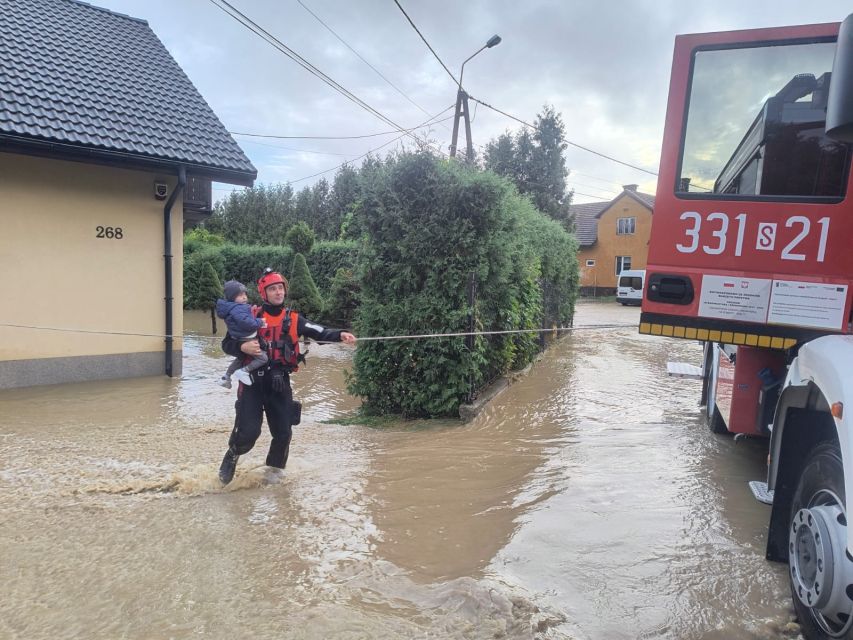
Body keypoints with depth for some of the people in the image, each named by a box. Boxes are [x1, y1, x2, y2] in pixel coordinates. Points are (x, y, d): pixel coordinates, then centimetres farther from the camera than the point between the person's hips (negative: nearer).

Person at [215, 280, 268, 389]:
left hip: (239, 341, 11)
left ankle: (226, 377, 43)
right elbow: (245, 322, -37)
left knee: (241, 358, 34)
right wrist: (259, 322, -25)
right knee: (263, 358, -9)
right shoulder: (237, 308, -24)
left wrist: (252, 313, 1)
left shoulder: (231, 307, 9)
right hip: (247, 342, -11)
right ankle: (243, 371, -9)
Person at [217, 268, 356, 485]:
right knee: (248, 432, -9)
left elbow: (320, 333, -8)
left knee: (283, 433, 5)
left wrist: (341, 335, -26)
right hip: (253, 381, -2)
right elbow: (227, 343, 3)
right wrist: (243, 347, -19)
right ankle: (232, 456, 26)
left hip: (280, 383, 2)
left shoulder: (293, 319, 6)